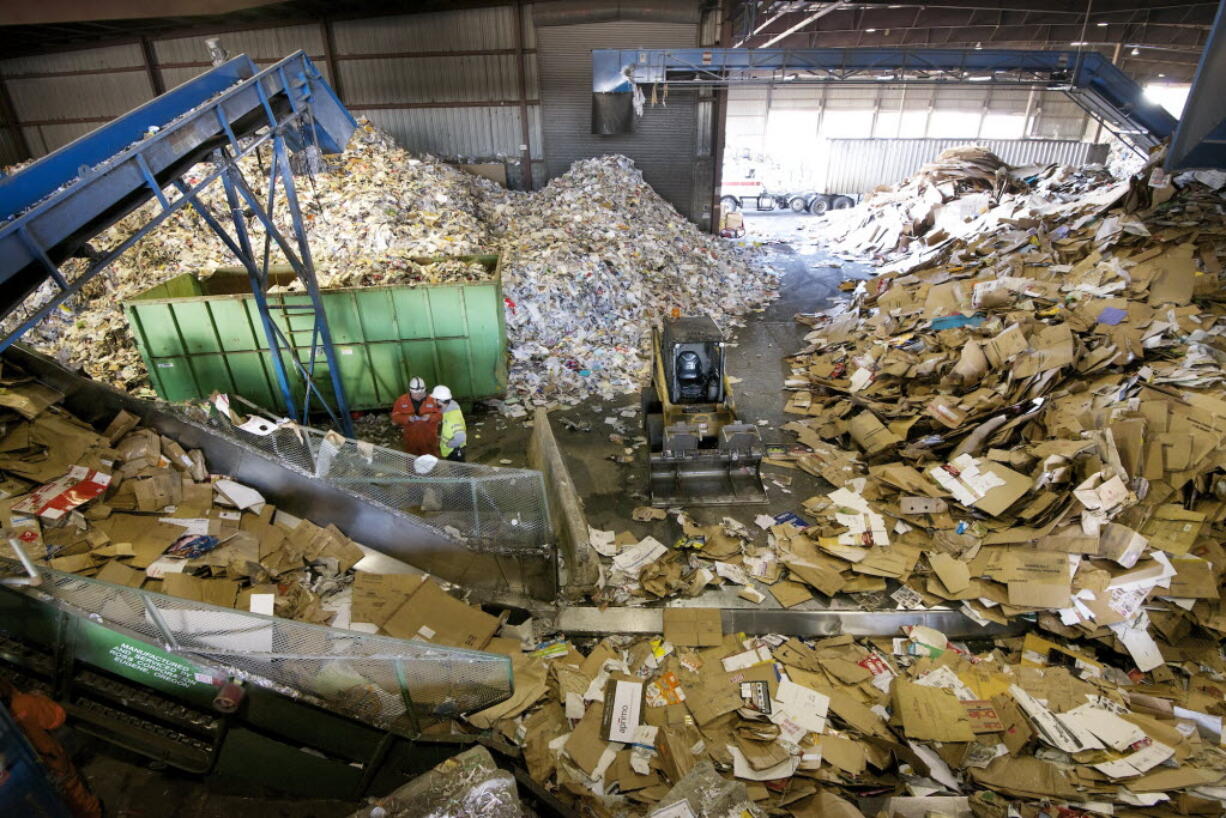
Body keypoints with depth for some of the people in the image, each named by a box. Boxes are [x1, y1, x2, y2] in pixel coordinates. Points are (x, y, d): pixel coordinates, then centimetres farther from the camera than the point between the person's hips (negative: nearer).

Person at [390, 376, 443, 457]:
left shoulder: (432, 400, -11)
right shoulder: (401, 400, -6)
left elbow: (440, 415, -5)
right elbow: (395, 416, -5)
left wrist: (430, 417, -25)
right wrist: (408, 418, -22)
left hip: (428, 440, -2)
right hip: (410, 440, 2)